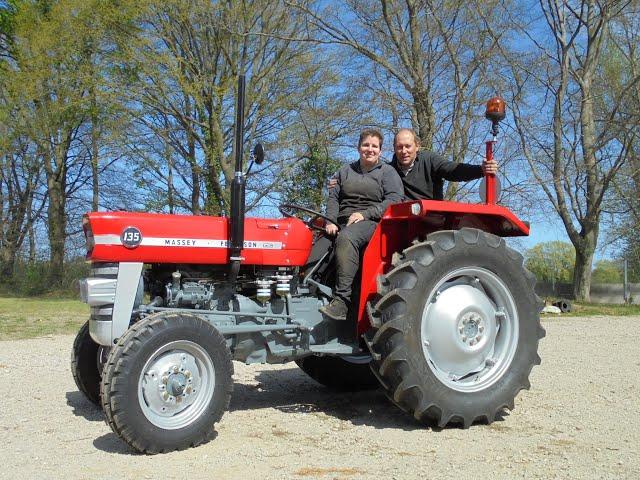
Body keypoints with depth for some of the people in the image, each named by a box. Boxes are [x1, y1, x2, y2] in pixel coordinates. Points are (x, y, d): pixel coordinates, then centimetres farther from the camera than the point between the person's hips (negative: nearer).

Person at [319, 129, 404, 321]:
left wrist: (365, 214, -14)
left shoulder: (387, 172, 11)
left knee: (346, 238, -37)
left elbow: (394, 200, -4)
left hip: (371, 222, -6)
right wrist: (331, 222, -4)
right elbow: (333, 198, 15)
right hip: (343, 223, 6)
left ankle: (341, 300, -42)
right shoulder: (345, 171, 25)